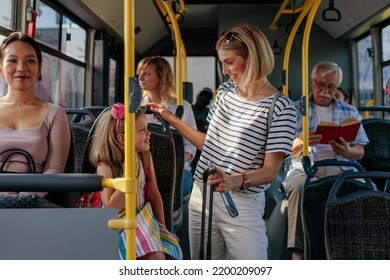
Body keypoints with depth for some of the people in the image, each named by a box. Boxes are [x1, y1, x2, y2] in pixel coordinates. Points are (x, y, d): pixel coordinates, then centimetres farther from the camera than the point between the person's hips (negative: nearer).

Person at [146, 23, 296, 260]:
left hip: (242, 205, -6)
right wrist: (172, 119, 16)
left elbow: (270, 171, -13)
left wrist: (234, 180, -31)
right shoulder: (225, 92, 9)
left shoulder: (280, 107, -11)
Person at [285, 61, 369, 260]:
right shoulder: (296, 110, 17)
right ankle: (298, 254, -36)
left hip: (341, 169, 2)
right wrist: (300, 143, -16)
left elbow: (360, 151, 16)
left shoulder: (350, 112, 23)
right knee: (300, 186, -37)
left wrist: (346, 151, -10)